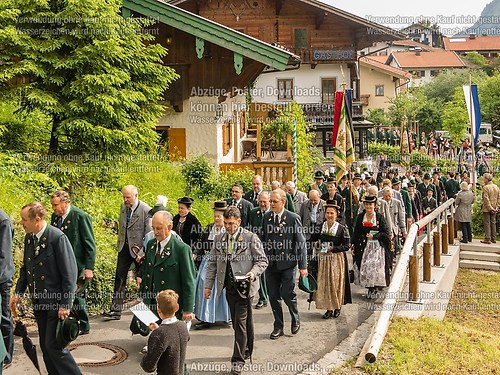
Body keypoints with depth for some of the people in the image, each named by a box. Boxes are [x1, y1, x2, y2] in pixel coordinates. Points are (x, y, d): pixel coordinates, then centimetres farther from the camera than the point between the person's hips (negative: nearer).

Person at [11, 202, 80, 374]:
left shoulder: (58, 238, -18)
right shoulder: (28, 238, 4)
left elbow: (69, 274, -17)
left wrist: (65, 304, -18)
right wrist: (18, 292, 8)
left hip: (56, 302, -7)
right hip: (39, 302, 7)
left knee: (54, 345, -6)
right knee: (45, 346, 13)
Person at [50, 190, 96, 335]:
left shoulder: (81, 216, -14)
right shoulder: (55, 216, 6)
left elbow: (90, 244, -13)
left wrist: (89, 267, -16)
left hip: (77, 266, -6)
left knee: (77, 296, 0)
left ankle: (83, 326, 16)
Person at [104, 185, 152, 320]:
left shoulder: (146, 210, -17)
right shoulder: (123, 206, 4)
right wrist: (119, 242, 15)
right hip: (124, 247, 6)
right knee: (119, 278, 1)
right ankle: (116, 310, 3)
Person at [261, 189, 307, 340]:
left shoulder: (293, 218, -7)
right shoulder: (266, 217, 6)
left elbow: (301, 243, -6)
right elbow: (263, 240, 13)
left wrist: (302, 265, -9)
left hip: (287, 262, -4)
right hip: (271, 263, 4)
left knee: (287, 293, -7)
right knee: (273, 296, 7)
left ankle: (295, 318, 23)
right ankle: (278, 327, 20)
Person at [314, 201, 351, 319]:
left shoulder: (342, 228, -8)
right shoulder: (320, 226, 4)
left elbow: (346, 246, -7)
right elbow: (317, 241, 17)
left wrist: (333, 249, -17)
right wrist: (319, 245, -5)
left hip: (337, 259, -4)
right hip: (323, 258, 4)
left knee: (336, 283, 2)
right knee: (324, 283, 3)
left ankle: (337, 307, 17)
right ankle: (329, 308, 13)